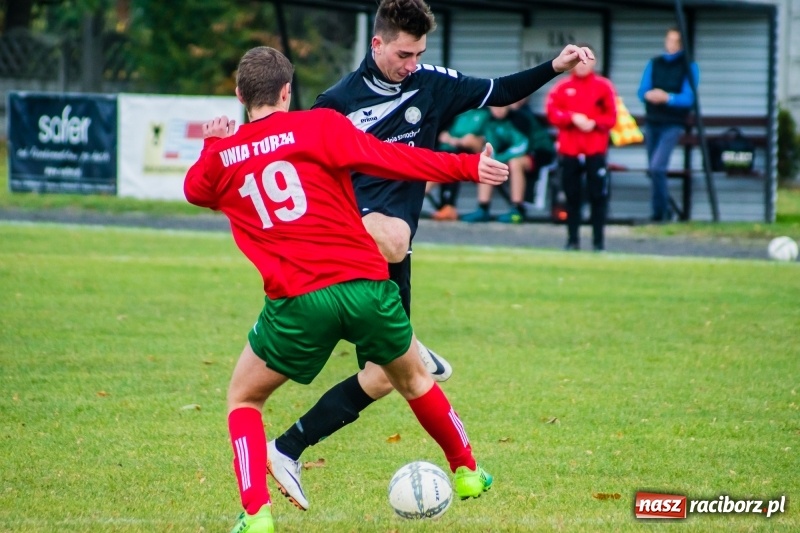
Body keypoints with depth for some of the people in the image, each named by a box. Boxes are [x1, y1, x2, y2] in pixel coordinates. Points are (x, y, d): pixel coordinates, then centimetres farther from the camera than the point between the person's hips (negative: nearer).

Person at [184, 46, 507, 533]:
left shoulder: (221, 157, 9)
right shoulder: (317, 126, 1)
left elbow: (194, 188, 31)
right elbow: (390, 159, -6)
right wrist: (467, 166, 0)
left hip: (296, 302, 0)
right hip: (365, 284, 0)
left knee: (243, 400, 19)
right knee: (415, 380, 27)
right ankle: (468, 471, 43)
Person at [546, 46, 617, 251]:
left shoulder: (604, 86, 3)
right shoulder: (562, 87, 7)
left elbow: (611, 117, 1)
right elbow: (553, 113, -1)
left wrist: (594, 123, -16)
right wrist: (573, 118, -15)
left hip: (595, 150, -2)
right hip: (569, 149, 2)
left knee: (598, 195, -4)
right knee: (572, 196, 5)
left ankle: (599, 240, 1)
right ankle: (572, 239, 12)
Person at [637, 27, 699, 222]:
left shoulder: (689, 66, -1)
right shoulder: (654, 64, 11)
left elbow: (689, 98, -9)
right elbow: (642, 91, 6)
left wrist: (667, 97, -25)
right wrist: (649, 95, -17)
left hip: (672, 125, -5)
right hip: (652, 122, 5)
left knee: (657, 167, -19)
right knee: (654, 170, 10)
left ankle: (661, 211, -9)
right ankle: (661, 212, 21)